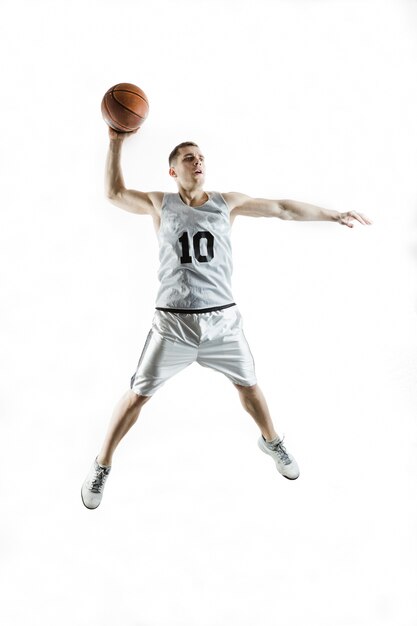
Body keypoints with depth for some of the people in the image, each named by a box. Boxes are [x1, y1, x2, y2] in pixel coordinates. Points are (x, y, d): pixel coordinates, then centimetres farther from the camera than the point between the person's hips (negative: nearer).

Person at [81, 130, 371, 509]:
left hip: (223, 319, 2)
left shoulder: (227, 203, 6)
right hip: (174, 321, -1)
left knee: (248, 385, 16)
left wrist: (335, 215, 12)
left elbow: (284, 209, 9)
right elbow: (114, 192, 14)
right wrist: (117, 143, 9)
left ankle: (272, 443, 44)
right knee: (138, 394, 0)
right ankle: (101, 467, 19)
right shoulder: (160, 204, 6)